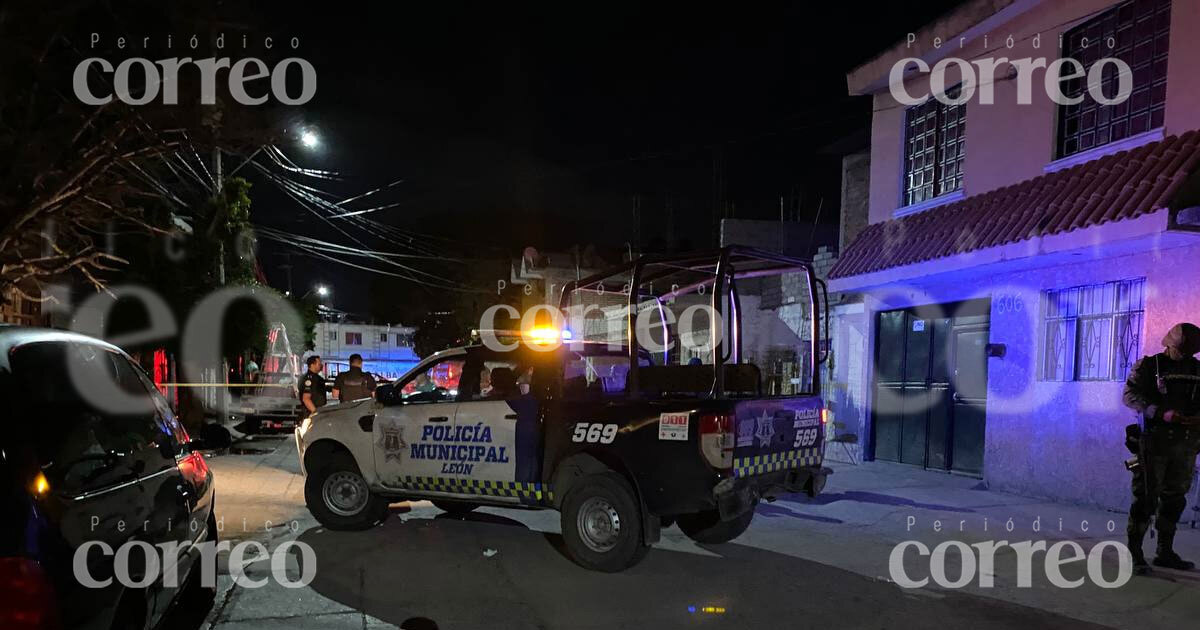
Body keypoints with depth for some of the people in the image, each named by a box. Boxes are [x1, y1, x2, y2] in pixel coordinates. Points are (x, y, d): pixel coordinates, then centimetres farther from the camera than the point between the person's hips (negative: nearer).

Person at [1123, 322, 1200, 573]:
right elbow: (1130, 394, -12)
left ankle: (1165, 552, 23)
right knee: (1146, 498, -4)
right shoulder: (1148, 366, -3)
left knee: (1175, 498, 12)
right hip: (1155, 442, -5)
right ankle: (1134, 553, 3)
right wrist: (1161, 413, -24)